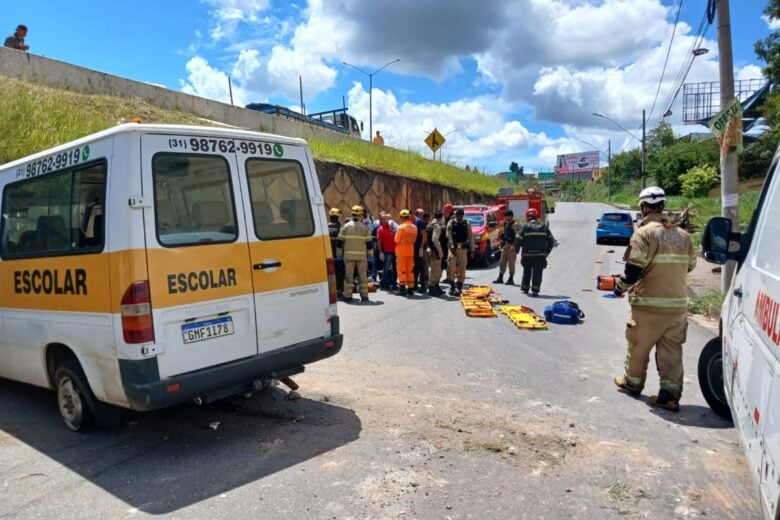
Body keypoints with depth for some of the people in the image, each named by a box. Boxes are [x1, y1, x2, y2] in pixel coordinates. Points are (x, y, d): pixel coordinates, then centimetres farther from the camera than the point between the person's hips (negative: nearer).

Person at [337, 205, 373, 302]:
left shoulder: (346, 226, 1)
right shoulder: (364, 228, 1)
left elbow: (340, 241, 2)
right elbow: (369, 242, 1)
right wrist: (369, 253, 12)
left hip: (349, 255, 0)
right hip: (361, 255, 0)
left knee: (349, 274, 3)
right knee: (363, 275, 7)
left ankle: (347, 295, 3)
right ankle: (364, 296, 10)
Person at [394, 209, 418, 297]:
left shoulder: (401, 227, -15)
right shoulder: (414, 227, 1)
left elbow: (397, 240, -12)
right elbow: (414, 240, 6)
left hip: (401, 251, -5)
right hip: (410, 250, 5)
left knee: (402, 270, 1)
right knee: (410, 270, 11)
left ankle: (402, 289, 1)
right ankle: (410, 289, 14)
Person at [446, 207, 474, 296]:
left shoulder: (467, 224, 7)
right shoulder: (451, 223, 0)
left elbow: (471, 237, 6)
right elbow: (449, 236, -8)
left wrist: (472, 250, 2)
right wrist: (452, 247, -19)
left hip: (463, 248, 2)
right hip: (454, 248, -2)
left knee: (462, 268, 4)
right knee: (452, 267, -8)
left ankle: (459, 287, 13)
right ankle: (452, 286, 8)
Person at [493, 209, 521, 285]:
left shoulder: (515, 224, -11)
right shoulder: (506, 224, 16)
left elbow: (517, 236, -18)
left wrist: (514, 246, -23)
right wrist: (501, 240, 16)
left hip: (512, 246, -8)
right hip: (505, 245, 8)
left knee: (511, 262, -4)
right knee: (502, 262, 10)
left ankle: (511, 279, 2)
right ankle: (500, 278, 17)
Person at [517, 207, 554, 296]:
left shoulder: (525, 226, -1)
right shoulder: (544, 226, 8)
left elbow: (518, 240, -6)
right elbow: (551, 241, 10)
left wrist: (516, 250, 9)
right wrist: (547, 251, 18)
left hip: (527, 254, 0)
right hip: (540, 255, 1)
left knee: (526, 272, 15)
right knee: (537, 273, 1)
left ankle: (524, 288, 25)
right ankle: (535, 290, -5)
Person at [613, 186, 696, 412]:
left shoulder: (644, 233, -13)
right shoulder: (683, 235, 8)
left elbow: (634, 269, -17)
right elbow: (689, 266, 16)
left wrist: (620, 287, -1)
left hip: (649, 305, -5)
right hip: (678, 304, 5)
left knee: (638, 346, 13)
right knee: (672, 351, 9)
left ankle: (632, 381, 29)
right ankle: (670, 394, 7)